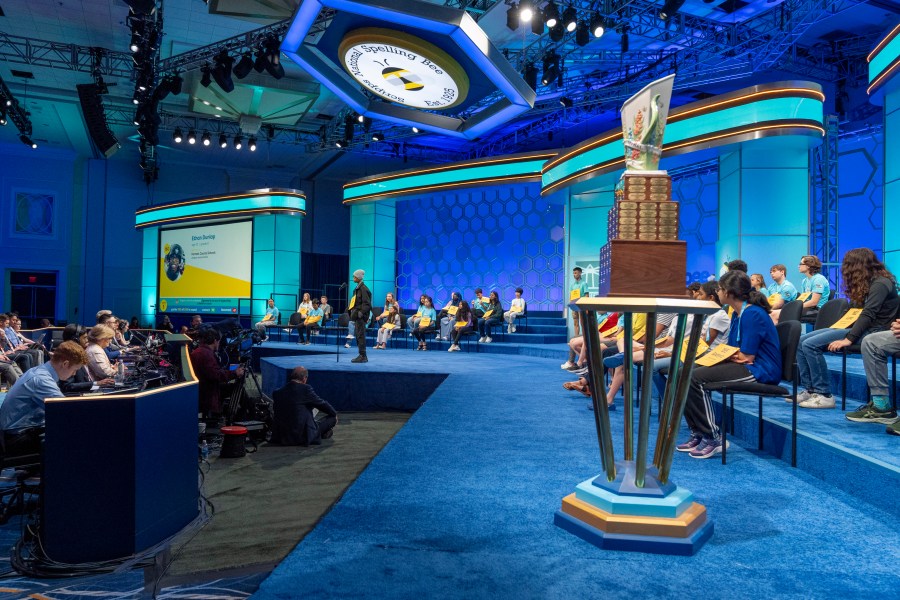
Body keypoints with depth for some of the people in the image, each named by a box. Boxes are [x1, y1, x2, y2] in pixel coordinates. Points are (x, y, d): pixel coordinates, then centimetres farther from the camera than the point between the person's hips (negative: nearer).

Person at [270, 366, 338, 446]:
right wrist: (334, 414, 19)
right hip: (303, 437, -6)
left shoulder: (277, 392, 0)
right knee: (332, 418, 7)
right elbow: (322, 404, -1)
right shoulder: (306, 389, -14)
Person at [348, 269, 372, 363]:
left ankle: (362, 356, -3)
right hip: (356, 315, 10)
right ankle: (361, 355, 18)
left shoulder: (363, 289, -13)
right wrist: (351, 310, 15)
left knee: (360, 335, -7)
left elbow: (367, 304, -17)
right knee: (358, 335, 12)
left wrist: (361, 313, -21)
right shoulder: (358, 288, 16)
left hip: (360, 316, -10)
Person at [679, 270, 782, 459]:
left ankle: (712, 438, -14)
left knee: (696, 378, -25)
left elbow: (746, 357, -19)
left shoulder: (752, 314, -17)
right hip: (744, 366, 10)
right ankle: (698, 434, 1)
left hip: (760, 371, -10)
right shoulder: (737, 314, 15)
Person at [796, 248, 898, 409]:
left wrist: (848, 339, -29)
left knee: (810, 345, -25)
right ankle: (810, 390, -5)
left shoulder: (880, 283, -12)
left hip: (870, 331, -10)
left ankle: (824, 395, -19)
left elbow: (868, 314, -24)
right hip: (854, 325, 10)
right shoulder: (867, 282, 19)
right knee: (801, 341, -4)